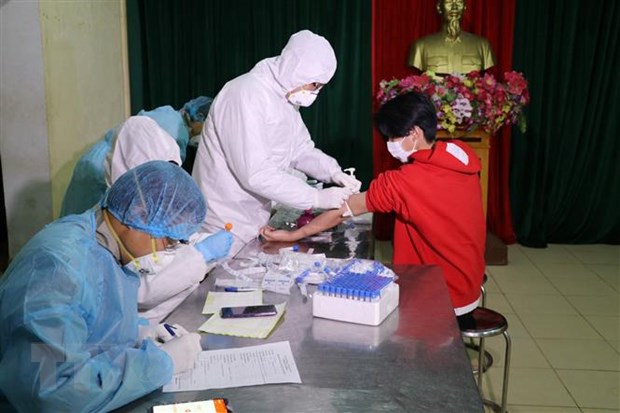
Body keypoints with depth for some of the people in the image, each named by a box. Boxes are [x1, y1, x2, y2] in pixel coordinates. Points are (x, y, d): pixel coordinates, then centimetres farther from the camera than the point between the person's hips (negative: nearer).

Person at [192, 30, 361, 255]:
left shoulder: (286, 97, 6)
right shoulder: (248, 95, -24)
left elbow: (301, 149, 11)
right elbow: (255, 173, -30)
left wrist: (334, 173, -8)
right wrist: (316, 198, -26)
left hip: (255, 217, 9)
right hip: (226, 224, -9)